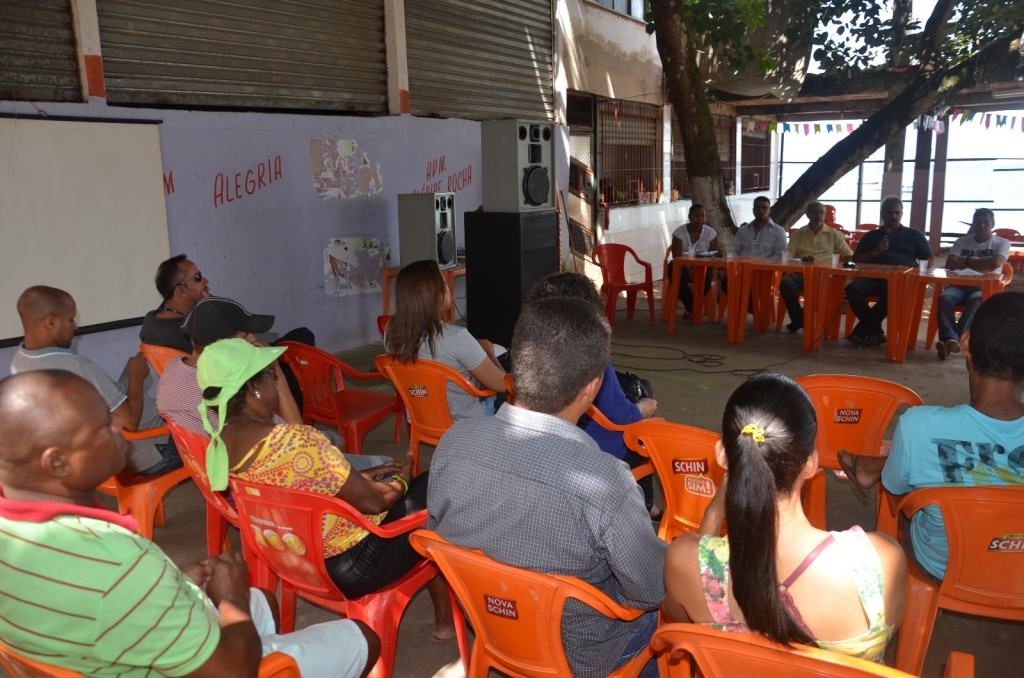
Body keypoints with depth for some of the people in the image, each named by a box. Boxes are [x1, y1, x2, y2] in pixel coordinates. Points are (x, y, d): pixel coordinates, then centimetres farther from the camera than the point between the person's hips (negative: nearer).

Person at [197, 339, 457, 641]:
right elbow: (372, 501, -22)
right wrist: (403, 479, -1)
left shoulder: (219, 445, -4)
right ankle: (447, 617, 23)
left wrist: (362, 476, 8)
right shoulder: (294, 442, -32)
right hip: (349, 566, -8)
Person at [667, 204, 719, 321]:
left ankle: (692, 308, -8)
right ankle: (694, 308, -16)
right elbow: (676, 256, -12)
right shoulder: (679, 232, -9)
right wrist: (688, 270, -30)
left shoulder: (710, 232, -5)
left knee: (707, 278, -34)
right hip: (683, 266, -1)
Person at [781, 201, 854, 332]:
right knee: (786, 283, -33)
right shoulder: (798, 234, 14)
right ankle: (799, 320, -17)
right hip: (801, 272, 1)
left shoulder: (834, 234, 13)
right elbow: (789, 256, 5)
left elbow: (850, 255, 14)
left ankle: (800, 320, -17)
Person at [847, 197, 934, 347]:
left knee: (891, 291, -40)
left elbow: (930, 259, 18)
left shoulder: (914, 235, 23)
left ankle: (862, 330, -24)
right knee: (853, 288, -35)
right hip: (872, 277, 2)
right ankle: (875, 331, -27)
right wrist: (876, 251, 0)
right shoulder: (871, 236, 26)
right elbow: (856, 260, 16)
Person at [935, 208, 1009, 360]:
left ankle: (948, 340, -50)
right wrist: (979, 267, -7)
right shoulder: (962, 241, 17)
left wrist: (967, 260, -1)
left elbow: (995, 263, -10)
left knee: (977, 301, -39)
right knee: (944, 297, -33)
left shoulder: (1002, 243, 11)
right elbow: (950, 263, 1)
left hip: (984, 287, -2)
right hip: (959, 284, 2)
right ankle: (952, 339, -48)